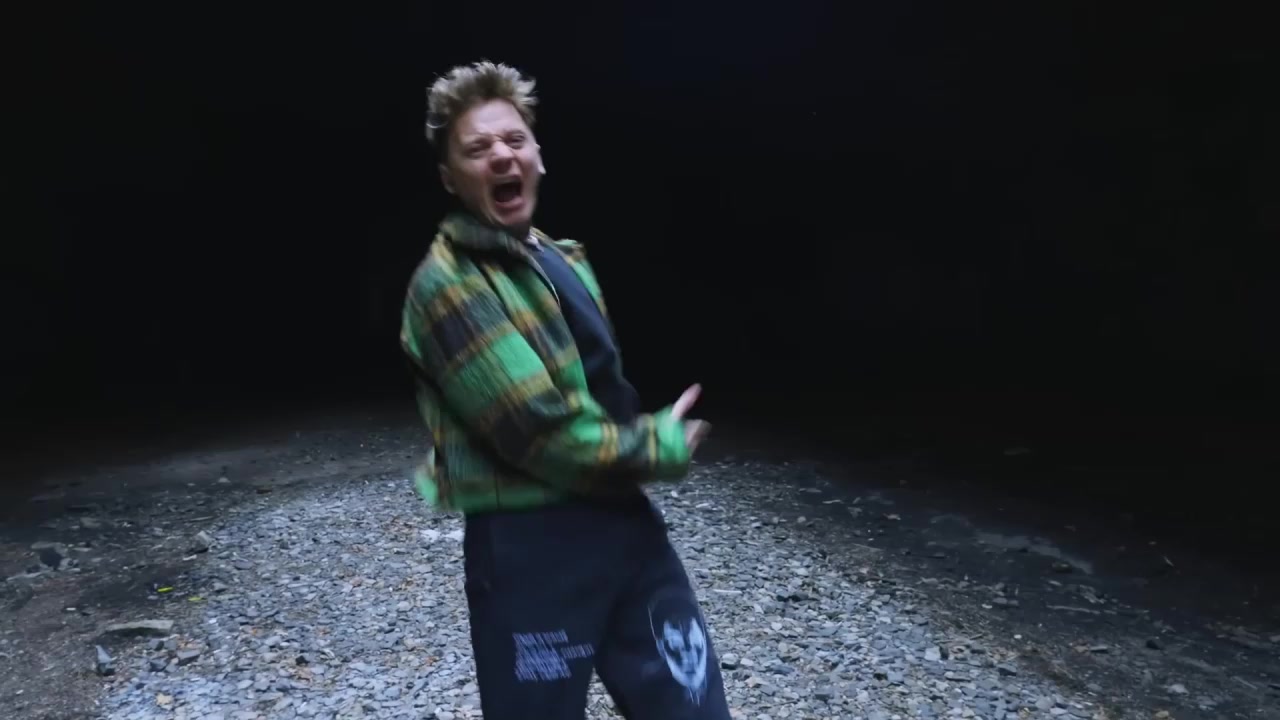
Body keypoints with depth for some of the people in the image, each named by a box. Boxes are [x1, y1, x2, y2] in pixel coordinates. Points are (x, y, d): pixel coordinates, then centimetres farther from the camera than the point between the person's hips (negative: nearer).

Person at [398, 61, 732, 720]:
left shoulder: (564, 259, 13)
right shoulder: (447, 284, -14)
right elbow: (542, 431, -22)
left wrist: (655, 440, 5)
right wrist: (660, 449, -8)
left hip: (625, 519, 7)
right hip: (528, 545, -7)